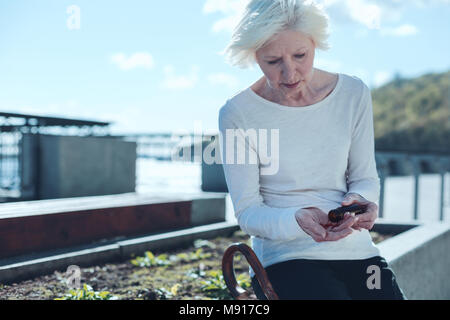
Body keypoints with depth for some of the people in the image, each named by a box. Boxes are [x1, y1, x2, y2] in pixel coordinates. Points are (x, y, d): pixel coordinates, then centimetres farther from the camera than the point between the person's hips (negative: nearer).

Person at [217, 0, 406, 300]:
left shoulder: (353, 94, 1)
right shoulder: (237, 114, -9)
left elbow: (364, 177, 8)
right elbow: (247, 211, -7)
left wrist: (363, 200, -15)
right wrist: (298, 221, -26)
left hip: (356, 250, 3)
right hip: (285, 258, -3)